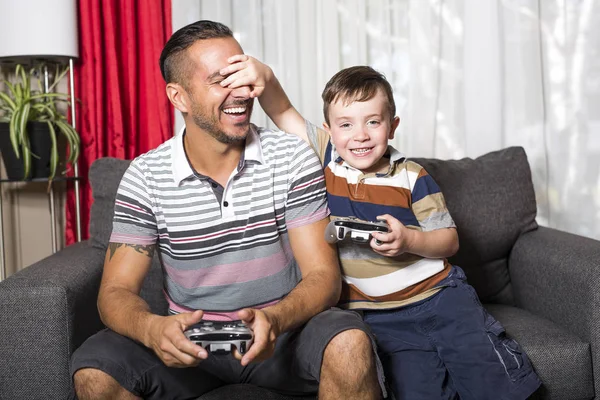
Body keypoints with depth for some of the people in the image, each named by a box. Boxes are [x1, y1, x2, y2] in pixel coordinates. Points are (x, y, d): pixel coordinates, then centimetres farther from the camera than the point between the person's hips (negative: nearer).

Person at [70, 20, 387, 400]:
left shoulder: (292, 157, -9)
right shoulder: (145, 176, -7)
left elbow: (323, 276, -12)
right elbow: (116, 292, -9)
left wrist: (274, 320, -34)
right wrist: (152, 328, -33)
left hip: (282, 331, -1)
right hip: (189, 340, 2)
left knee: (350, 343, -31)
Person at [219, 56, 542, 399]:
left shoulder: (411, 177, -6)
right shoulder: (325, 158, -1)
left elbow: (449, 240, -1)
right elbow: (283, 111, -5)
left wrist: (408, 239, -22)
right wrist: (265, 76, -26)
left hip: (439, 294, 0)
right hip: (377, 313, 1)